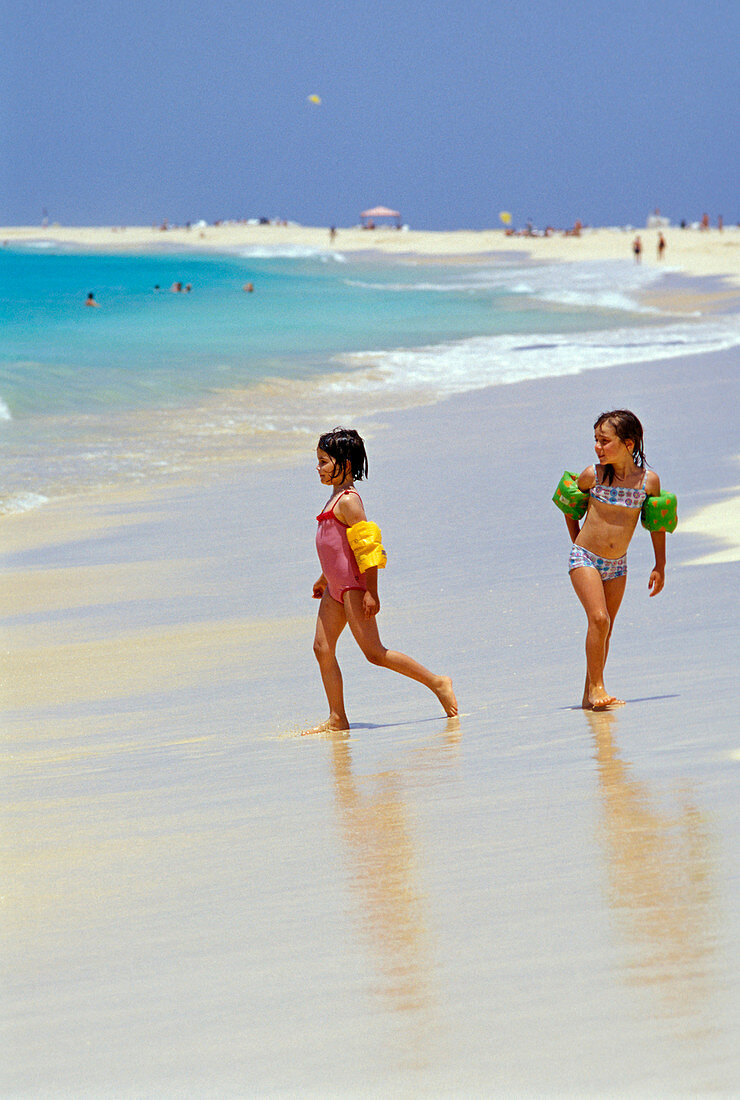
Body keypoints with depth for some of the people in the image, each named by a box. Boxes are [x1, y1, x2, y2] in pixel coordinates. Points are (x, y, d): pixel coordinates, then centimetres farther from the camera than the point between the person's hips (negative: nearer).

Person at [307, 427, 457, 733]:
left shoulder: (347, 501, -17)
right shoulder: (337, 496, 13)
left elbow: (367, 545, -21)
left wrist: (371, 593, -24)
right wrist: (324, 579, 34)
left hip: (354, 587, -10)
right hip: (336, 587, 10)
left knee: (374, 652, -8)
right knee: (323, 648, 5)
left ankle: (437, 683, -1)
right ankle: (337, 719, 8)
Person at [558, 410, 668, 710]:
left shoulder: (648, 480, -7)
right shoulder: (592, 476, -11)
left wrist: (660, 566, 9)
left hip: (617, 564, 3)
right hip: (584, 559, -3)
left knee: (605, 629, 7)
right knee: (599, 619, -19)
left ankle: (590, 696, 16)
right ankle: (596, 686, -12)